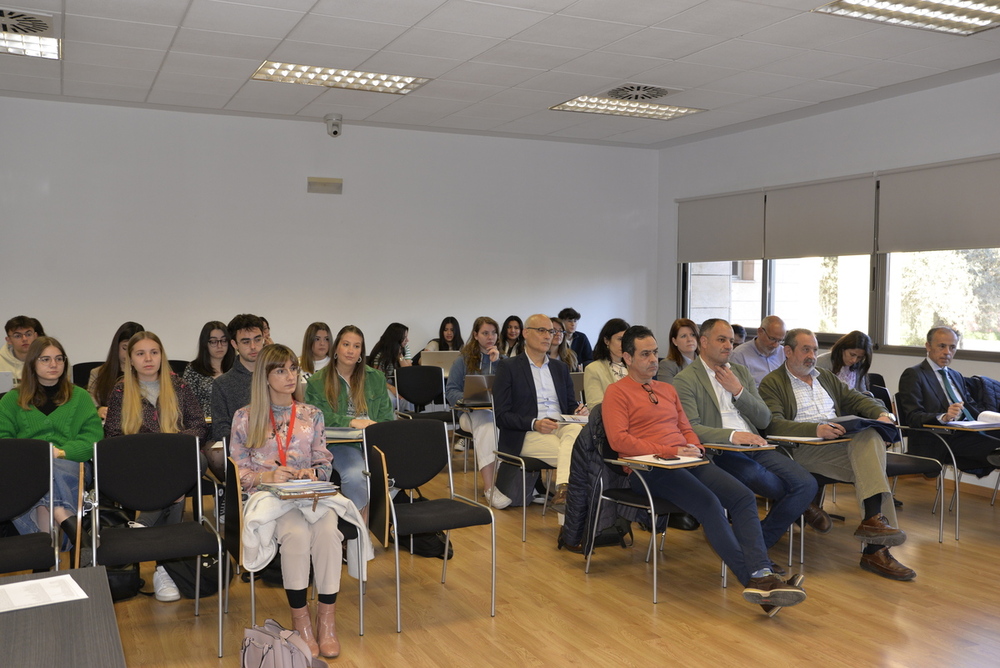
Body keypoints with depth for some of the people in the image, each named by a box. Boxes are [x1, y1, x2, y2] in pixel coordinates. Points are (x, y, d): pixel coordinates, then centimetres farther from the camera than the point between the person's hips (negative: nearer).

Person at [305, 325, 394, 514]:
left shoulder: (376, 378, 16)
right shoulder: (317, 382, 8)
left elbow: (386, 417, 11)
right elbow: (319, 417, -4)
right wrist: (352, 422, -19)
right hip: (340, 443, -2)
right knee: (355, 475, -34)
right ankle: (364, 516, -11)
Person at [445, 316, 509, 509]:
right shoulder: (463, 360, 14)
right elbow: (451, 391, 7)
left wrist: (497, 362, 0)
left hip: (499, 411, 2)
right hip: (471, 412, -2)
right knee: (486, 422, -39)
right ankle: (489, 488, -45)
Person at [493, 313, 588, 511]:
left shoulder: (560, 368, 24)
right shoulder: (508, 367, 6)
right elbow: (501, 415, -2)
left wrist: (578, 411, -4)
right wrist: (534, 423, -18)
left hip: (562, 427, 4)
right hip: (528, 435, -4)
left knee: (576, 430, -36)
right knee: (572, 452, -34)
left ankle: (563, 490, -50)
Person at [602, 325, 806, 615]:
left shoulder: (668, 390, 26)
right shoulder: (617, 392, 3)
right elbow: (619, 439, -10)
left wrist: (695, 447, 1)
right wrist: (669, 451, -16)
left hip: (687, 461, 7)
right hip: (649, 468, -7)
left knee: (743, 497, -19)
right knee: (709, 503, -31)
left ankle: (762, 576, -32)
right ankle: (754, 580, -29)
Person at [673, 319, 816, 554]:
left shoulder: (741, 373, 20)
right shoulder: (685, 380, -1)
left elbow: (764, 420, 14)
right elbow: (691, 429, -13)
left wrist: (739, 391, -1)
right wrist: (732, 435, -27)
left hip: (754, 447, 7)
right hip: (719, 453, -7)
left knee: (807, 484, -14)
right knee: (782, 488, -28)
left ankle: (758, 544, -6)